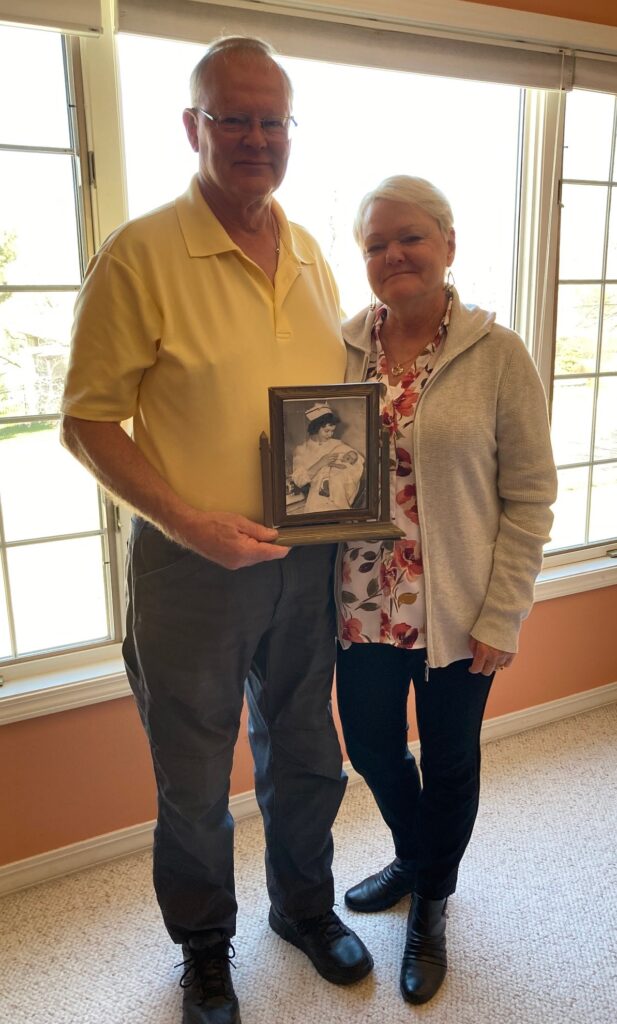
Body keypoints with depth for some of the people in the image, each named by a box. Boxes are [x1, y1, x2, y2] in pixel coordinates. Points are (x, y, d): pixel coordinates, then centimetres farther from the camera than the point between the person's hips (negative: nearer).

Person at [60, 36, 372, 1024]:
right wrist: (186, 521, -21)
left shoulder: (312, 256, 7)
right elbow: (88, 420, -11)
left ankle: (305, 905, 50)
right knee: (194, 784, 14)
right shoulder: (140, 255, -11)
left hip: (307, 559, 5)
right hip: (191, 567, -5)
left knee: (305, 756, 22)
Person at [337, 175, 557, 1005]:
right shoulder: (341, 348, 0)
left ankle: (431, 903, 45)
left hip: (458, 613, -3)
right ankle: (412, 857, 53)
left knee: (449, 762, 16)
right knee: (372, 749, 20)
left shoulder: (498, 355, -9)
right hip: (363, 603, 4)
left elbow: (529, 496, -8)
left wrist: (501, 618, -10)